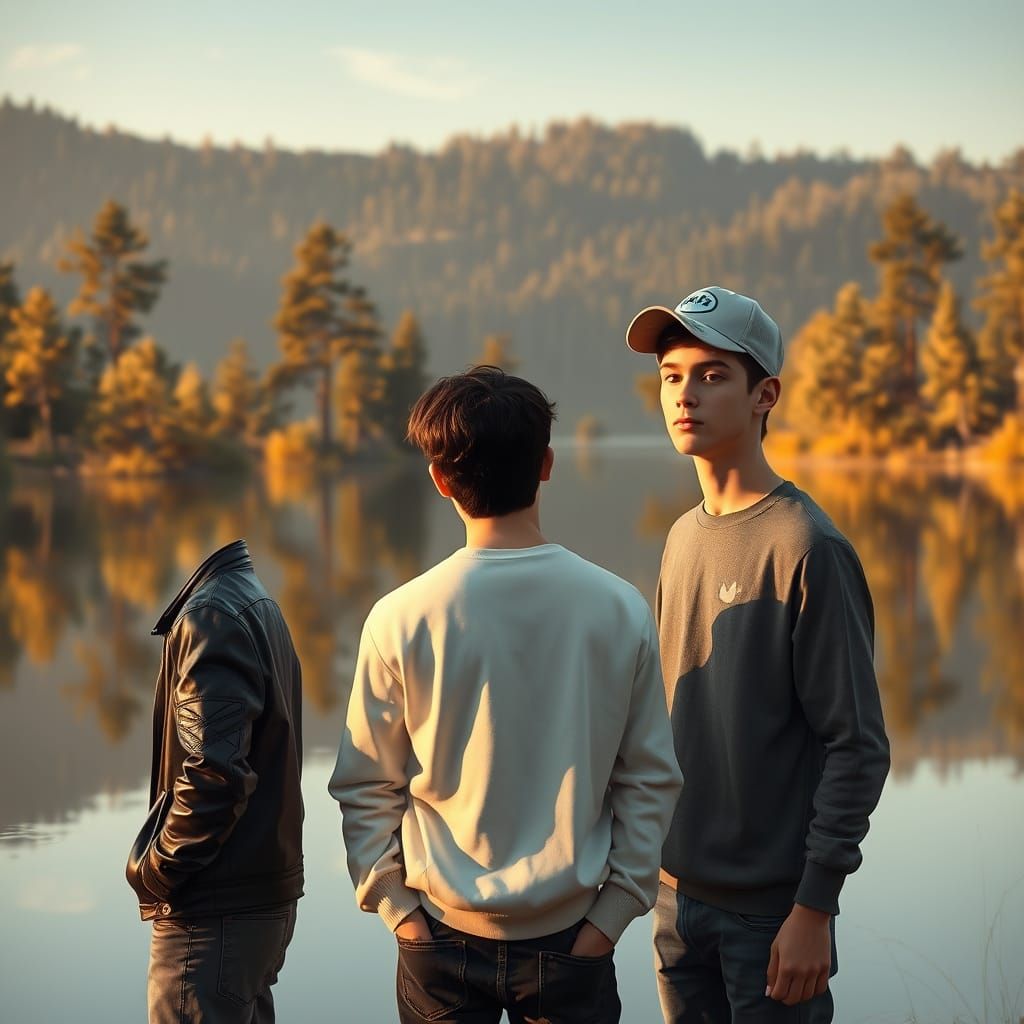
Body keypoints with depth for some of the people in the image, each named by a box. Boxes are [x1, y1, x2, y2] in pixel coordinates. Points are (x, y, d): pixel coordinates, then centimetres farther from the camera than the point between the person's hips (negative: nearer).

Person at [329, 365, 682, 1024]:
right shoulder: (621, 610, -7)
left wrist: (398, 909, 3)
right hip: (570, 940, 1)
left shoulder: (402, 619, -10)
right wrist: (610, 915, 1)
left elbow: (366, 789, -5)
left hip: (441, 942, 0)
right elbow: (650, 780, -3)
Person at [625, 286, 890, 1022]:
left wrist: (815, 907, -16)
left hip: (771, 907, -6)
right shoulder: (684, 539, 8)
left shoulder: (806, 547, -14)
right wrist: (649, 859, 12)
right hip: (680, 894, 7)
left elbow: (858, 748, -15)